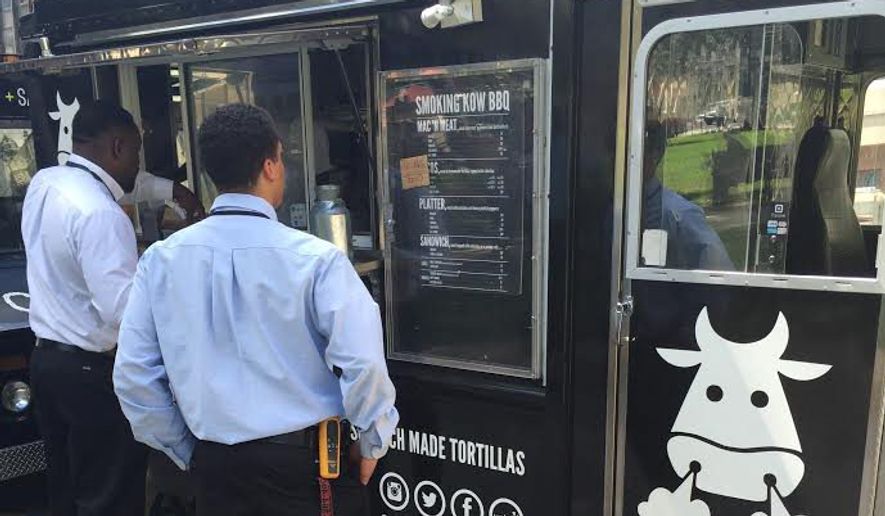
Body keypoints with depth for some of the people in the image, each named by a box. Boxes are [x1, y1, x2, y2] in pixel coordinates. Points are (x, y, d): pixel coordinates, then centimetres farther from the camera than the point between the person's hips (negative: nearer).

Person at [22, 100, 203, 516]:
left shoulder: (43, 182, 4)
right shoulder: (100, 214, -24)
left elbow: (123, 184, 24)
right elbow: (125, 309, -31)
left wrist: (171, 190, 21)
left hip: (46, 357, 9)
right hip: (92, 371, -9)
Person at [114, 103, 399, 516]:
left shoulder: (161, 259, -5)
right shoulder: (315, 258, -17)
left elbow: (132, 373, 0)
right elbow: (364, 363, -22)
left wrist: (186, 451, 12)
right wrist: (372, 443, -4)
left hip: (214, 464, 3)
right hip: (306, 459, -2)